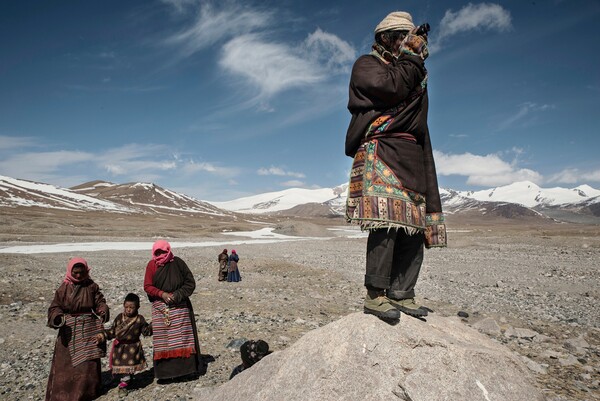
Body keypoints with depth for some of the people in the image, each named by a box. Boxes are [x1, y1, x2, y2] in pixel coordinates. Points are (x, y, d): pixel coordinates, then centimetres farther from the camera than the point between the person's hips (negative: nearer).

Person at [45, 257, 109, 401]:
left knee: (88, 360, 5)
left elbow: (100, 301, 3)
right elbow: (55, 306, -1)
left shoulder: (92, 286, 0)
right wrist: (57, 317, -21)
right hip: (69, 328, 0)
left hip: (88, 328, 0)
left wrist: (103, 310, -18)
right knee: (65, 361, 3)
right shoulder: (64, 288, -2)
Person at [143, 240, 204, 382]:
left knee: (182, 337, -1)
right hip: (160, 308, 1)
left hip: (179, 305, -1)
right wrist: (162, 294, -16)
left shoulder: (178, 263, -4)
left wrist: (177, 295, -14)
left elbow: (190, 282, -2)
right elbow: (147, 286, 0)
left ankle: (186, 368, 5)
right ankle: (165, 372, 10)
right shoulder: (151, 265, 1)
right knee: (162, 339, 2)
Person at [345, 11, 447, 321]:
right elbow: (390, 87, -10)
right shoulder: (366, 65, 11)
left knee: (414, 225, 0)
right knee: (386, 220, -21)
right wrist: (413, 56, 0)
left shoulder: (413, 72, 31)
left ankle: (401, 294, 5)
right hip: (380, 152, -7)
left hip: (412, 156, 8)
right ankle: (375, 295, -18)